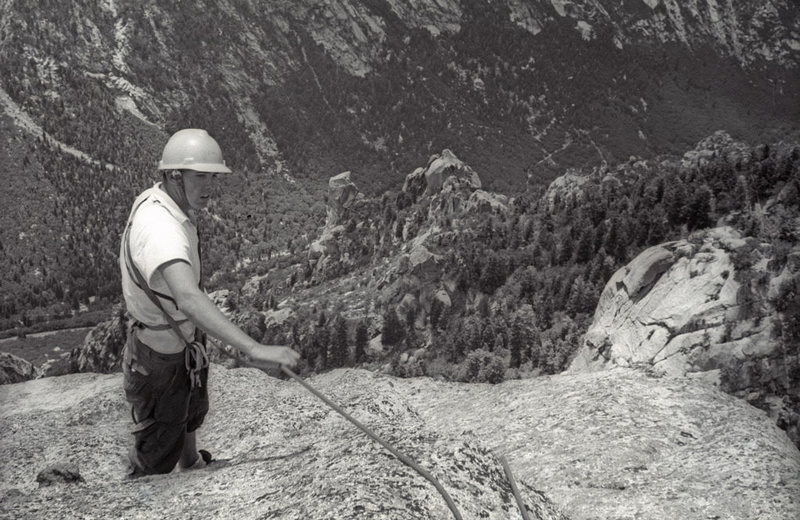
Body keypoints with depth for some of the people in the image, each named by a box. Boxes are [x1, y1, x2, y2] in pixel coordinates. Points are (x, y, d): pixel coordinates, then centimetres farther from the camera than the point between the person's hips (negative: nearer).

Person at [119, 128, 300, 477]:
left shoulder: (155, 200, -6)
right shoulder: (159, 227, -38)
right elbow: (188, 298, -53)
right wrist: (254, 349, -61)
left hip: (187, 340, 10)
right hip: (161, 359, -10)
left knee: (192, 413, 36)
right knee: (156, 459, 10)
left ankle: (192, 464, 63)